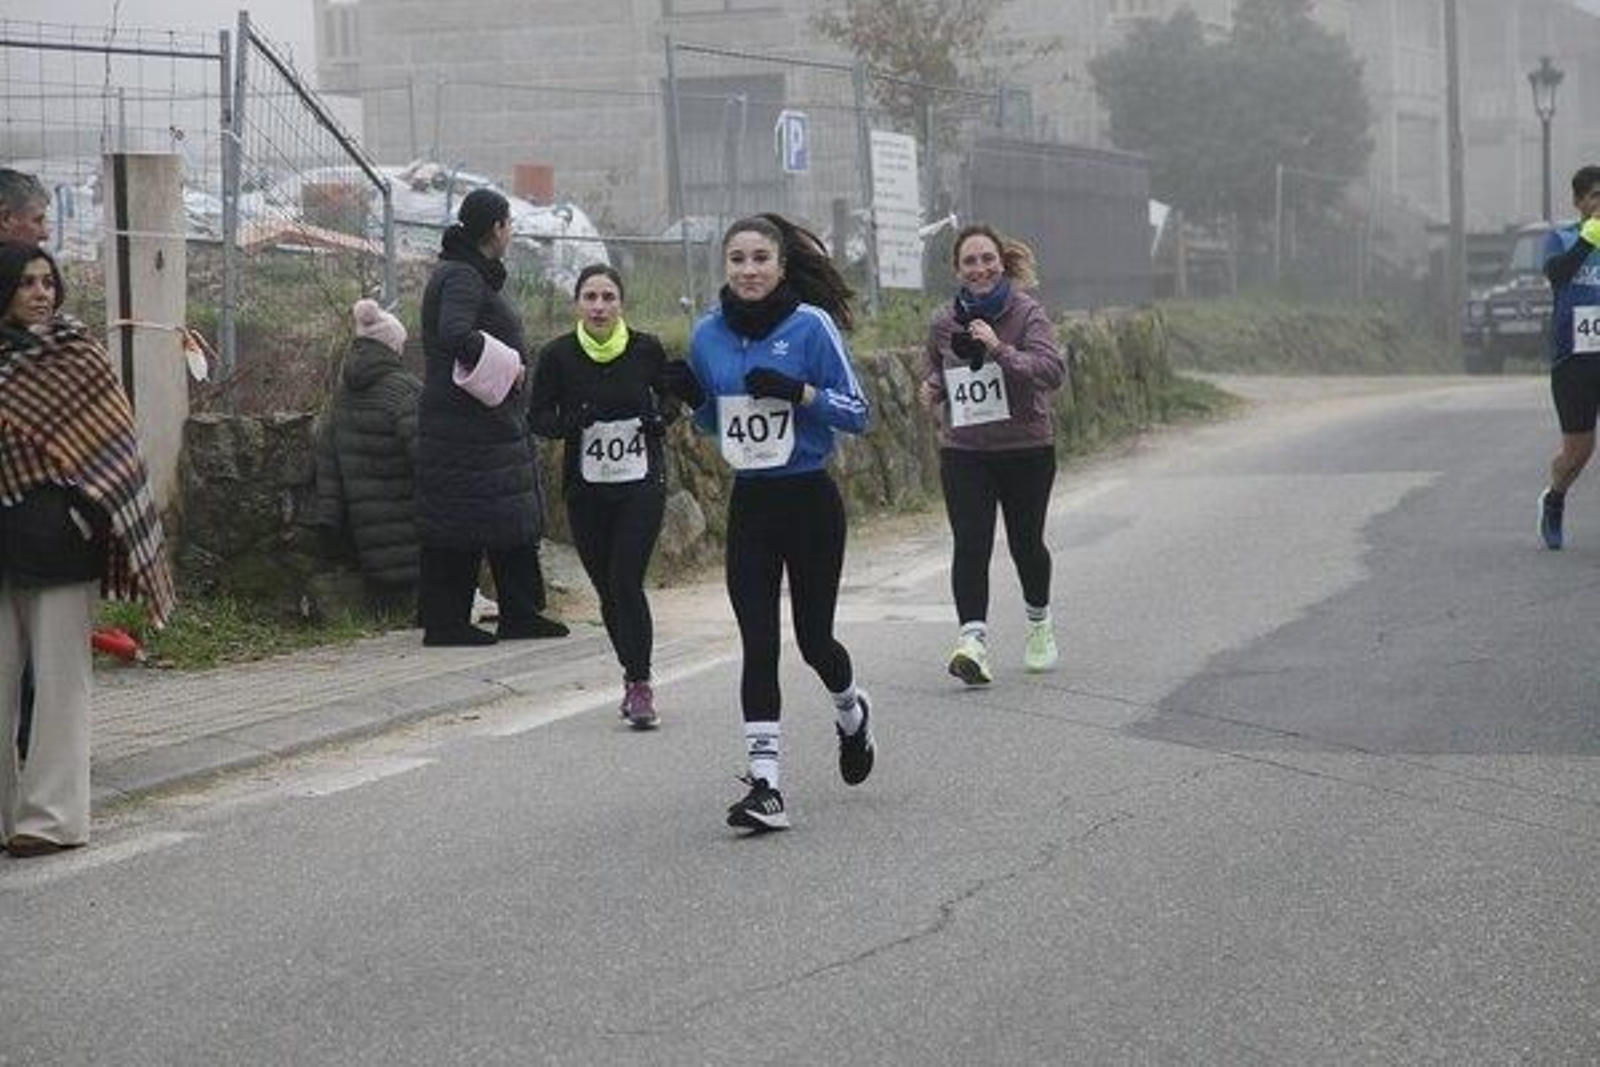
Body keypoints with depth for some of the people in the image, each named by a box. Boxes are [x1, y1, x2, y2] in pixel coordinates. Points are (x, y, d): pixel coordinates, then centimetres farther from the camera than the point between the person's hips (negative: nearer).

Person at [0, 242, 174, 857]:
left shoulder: (77, 356, 4)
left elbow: (112, 440, 1)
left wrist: (93, 512, -9)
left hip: (57, 535, -2)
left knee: (59, 672, -2)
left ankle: (53, 813, 0)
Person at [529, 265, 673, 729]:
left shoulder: (646, 349, -5)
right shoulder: (558, 355, -6)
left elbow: (671, 394, 13)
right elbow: (537, 416, 1)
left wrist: (659, 417, -9)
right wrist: (568, 421, -19)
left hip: (642, 485, -2)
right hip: (586, 489, 2)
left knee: (626, 582, -14)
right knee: (607, 588, 8)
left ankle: (639, 684, -6)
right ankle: (634, 677, 27)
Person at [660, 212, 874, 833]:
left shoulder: (811, 324, -10)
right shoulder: (709, 333, 5)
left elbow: (856, 413, -8)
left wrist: (799, 392, -23)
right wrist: (692, 397, -4)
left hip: (809, 501, -3)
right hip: (749, 504, 3)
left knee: (813, 639, 5)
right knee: (758, 644, -4)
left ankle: (853, 713, 39)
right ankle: (765, 785, -6)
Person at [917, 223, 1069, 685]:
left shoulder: (1027, 314, -9)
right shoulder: (943, 323, 3)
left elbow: (1052, 370, -22)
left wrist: (1000, 350, -34)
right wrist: (932, 389, -2)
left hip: (1026, 448, -2)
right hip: (963, 451, 2)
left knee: (1025, 542, 10)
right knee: (970, 544, -14)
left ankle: (1039, 622, 37)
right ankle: (972, 637, -22)